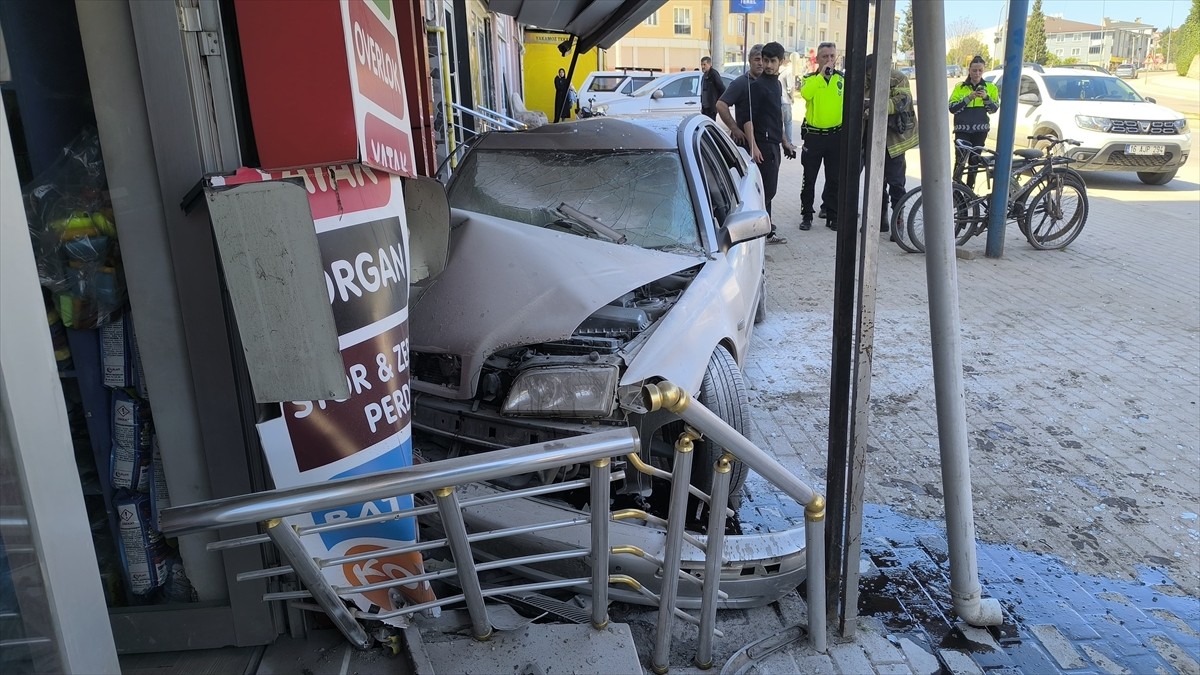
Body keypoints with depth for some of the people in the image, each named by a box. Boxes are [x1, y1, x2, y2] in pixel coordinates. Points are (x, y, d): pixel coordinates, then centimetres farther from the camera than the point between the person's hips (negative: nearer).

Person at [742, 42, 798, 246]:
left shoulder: (776, 84, 15)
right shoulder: (757, 85, -10)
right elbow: (748, 117, -16)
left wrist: (784, 141, 24)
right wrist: (753, 146, -23)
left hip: (773, 144, 9)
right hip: (763, 144, -9)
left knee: (768, 190, 13)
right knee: (765, 190, -6)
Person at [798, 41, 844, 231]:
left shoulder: (842, 79, 5)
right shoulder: (809, 79, 0)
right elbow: (806, 94, -23)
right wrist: (821, 74, -20)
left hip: (836, 135, 2)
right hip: (813, 135, -2)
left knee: (834, 179, 8)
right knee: (809, 179, 4)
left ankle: (833, 215, 18)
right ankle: (806, 215, 13)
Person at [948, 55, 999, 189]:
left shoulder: (990, 88, 7)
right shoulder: (960, 87, 3)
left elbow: (994, 109, 0)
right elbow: (952, 108, -6)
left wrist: (986, 97, -17)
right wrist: (968, 98, -18)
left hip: (980, 131, 2)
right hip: (962, 130, -2)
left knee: (975, 161, 8)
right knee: (960, 161, -15)